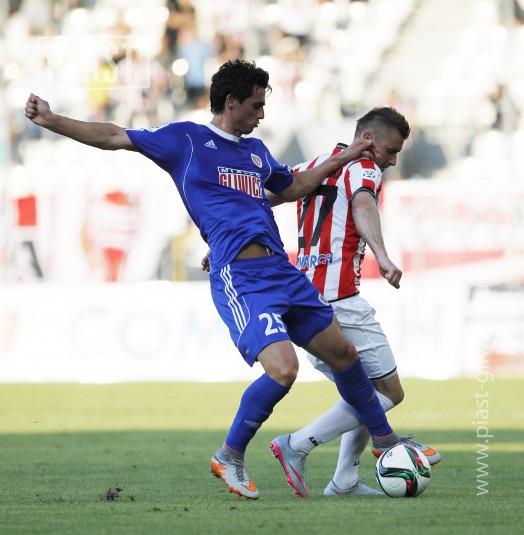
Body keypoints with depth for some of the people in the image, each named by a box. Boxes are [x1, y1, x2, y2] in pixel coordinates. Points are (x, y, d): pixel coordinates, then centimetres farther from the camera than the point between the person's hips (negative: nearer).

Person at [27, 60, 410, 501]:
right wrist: (51, 121, -4)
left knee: (344, 354, 13)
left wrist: (342, 159, 35)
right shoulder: (187, 140, 4)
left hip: (282, 271, 7)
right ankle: (230, 457, -3)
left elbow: (292, 188, 39)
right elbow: (113, 138, 2)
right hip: (240, 278, -7)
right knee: (283, 369, -23)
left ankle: (384, 438, 34)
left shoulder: (256, 150, 22)